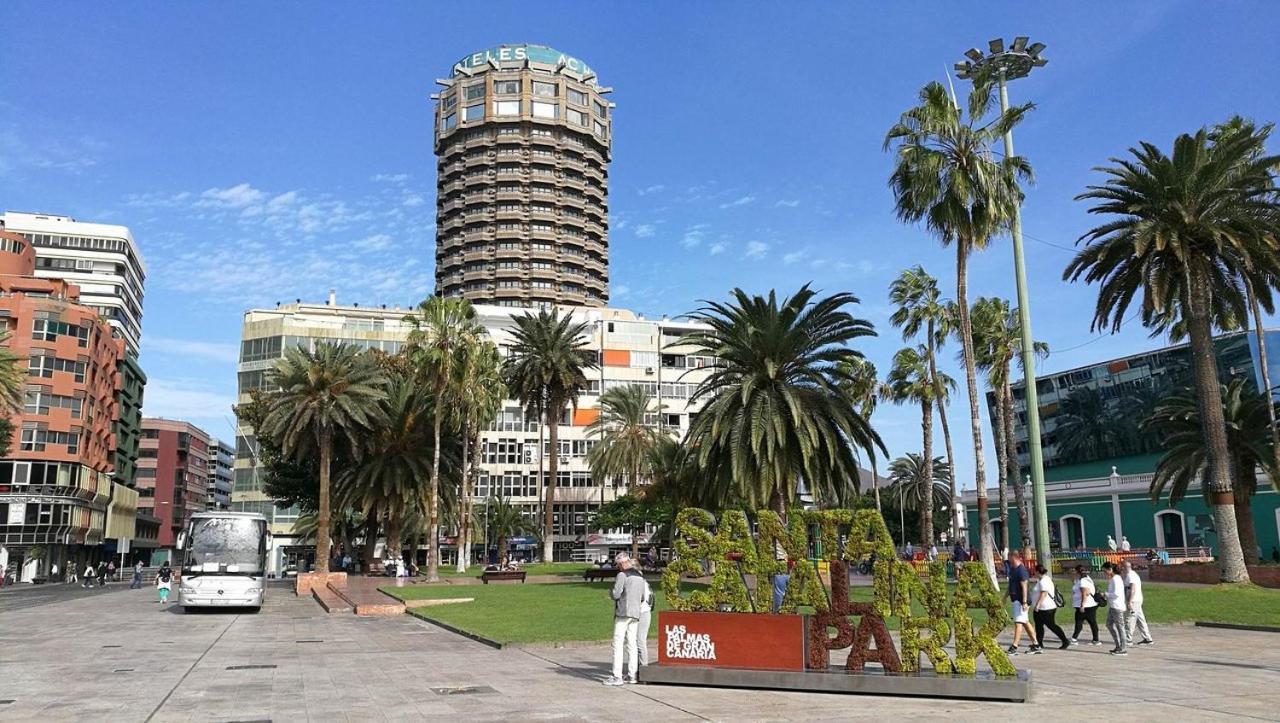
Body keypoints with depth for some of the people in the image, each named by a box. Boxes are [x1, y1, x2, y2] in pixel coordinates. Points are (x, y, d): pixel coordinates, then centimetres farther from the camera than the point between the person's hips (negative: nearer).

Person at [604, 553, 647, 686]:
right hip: (636, 613, 7)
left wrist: (611, 591, 7)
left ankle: (617, 676, -8)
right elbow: (642, 598, 16)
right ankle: (632, 676, 9)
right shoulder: (640, 576, 13)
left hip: (623, 613, -7)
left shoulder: (622, 575, -10)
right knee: (632, 644, 9)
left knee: (618, 644, -5)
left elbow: (615, 594, -14)